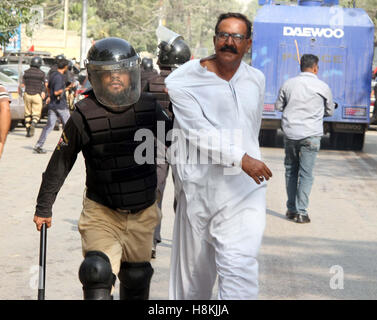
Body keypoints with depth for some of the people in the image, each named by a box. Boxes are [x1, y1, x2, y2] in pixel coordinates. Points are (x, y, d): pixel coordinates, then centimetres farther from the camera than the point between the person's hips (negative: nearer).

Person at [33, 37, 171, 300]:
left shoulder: (149, 108, -6)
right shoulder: (84, 115, -14)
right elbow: (60, 164, -4)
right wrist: (44, 207, 3)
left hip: (143, 213, 3)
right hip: (101, 213, -3)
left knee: (136, 279, 16)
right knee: (98, 275, -20)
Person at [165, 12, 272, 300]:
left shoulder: (256, 80, 10)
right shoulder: (183, 81, -5)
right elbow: (198, 131, -17)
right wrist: (241, 158, -27)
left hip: (245, 189, 2)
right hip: (199, 188, -2)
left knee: (240, 266, -13)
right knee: (195, 268, 11)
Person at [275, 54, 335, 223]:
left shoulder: (288, 84, 2)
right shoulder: (323, 87, -4)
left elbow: (278, 106, 11)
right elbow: (330, 111, 8)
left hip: (290, 133, 3)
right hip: (311, 134, -3)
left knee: (291, 170, 15)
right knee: (306, 173, 1)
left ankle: (291, 209, 18)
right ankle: (301, 212, -1)